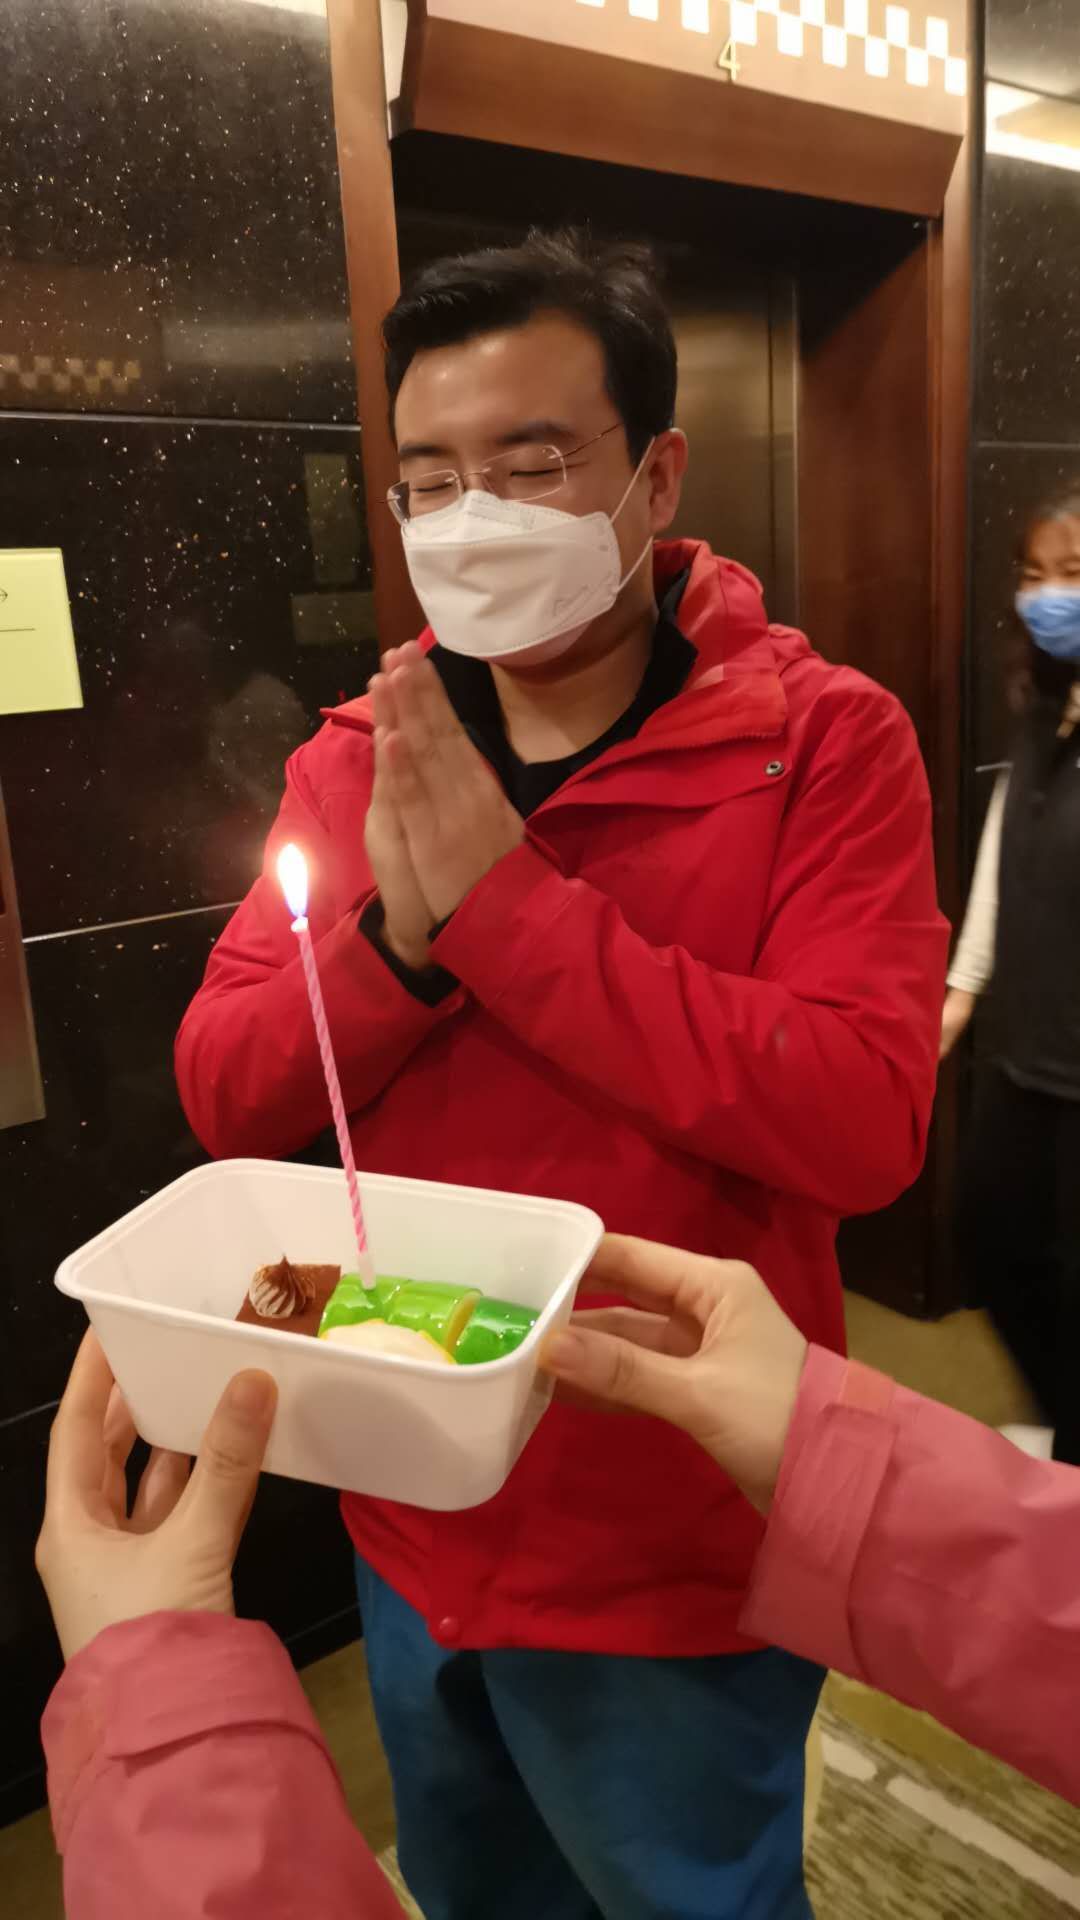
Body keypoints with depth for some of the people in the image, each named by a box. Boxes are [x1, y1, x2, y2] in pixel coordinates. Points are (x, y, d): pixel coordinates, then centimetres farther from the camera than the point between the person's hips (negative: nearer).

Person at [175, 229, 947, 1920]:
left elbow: (865, 1124, -27)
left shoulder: (823, 739, -16)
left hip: (674, 1569, -4)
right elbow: (223, 1096, -6)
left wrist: (504, 897, -29)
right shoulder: (358, 753, -2)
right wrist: (396, 935, -25)